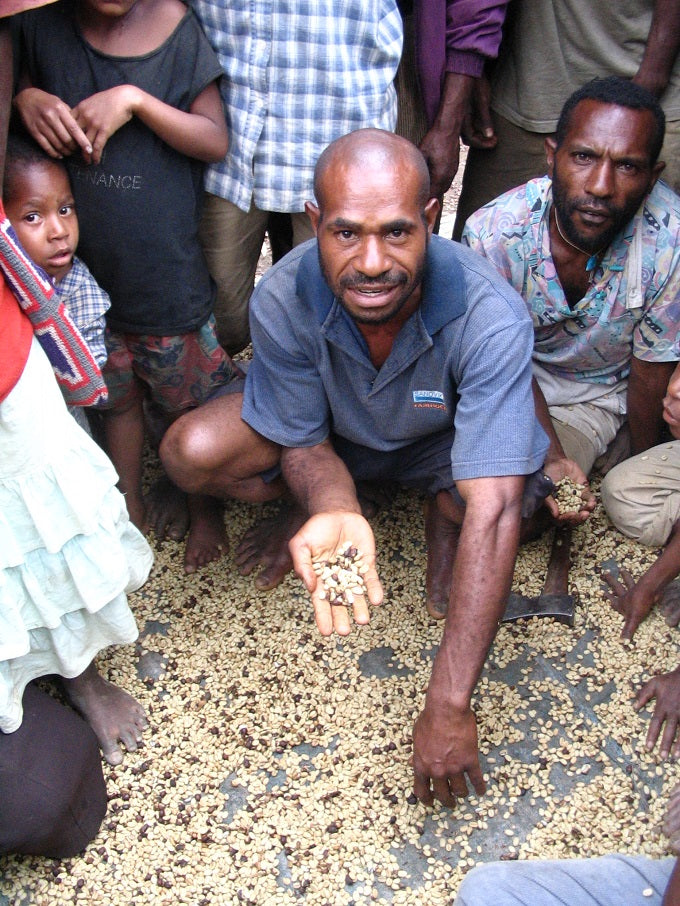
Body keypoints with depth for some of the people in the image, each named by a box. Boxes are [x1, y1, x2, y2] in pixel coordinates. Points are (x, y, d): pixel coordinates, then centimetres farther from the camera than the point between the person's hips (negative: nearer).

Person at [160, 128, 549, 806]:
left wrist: (447, 707, -43)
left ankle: (439, 518, 3)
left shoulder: (491, 317, -38)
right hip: (336, 434, 2)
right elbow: (304, 442, -17)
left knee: (474, 499, -36)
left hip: (440, 441, -1)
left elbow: (493, 509, -42)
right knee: (191, 452, -24)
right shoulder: (282, 299, -31)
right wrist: (334, 512, -44)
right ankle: (310, 518, 7)